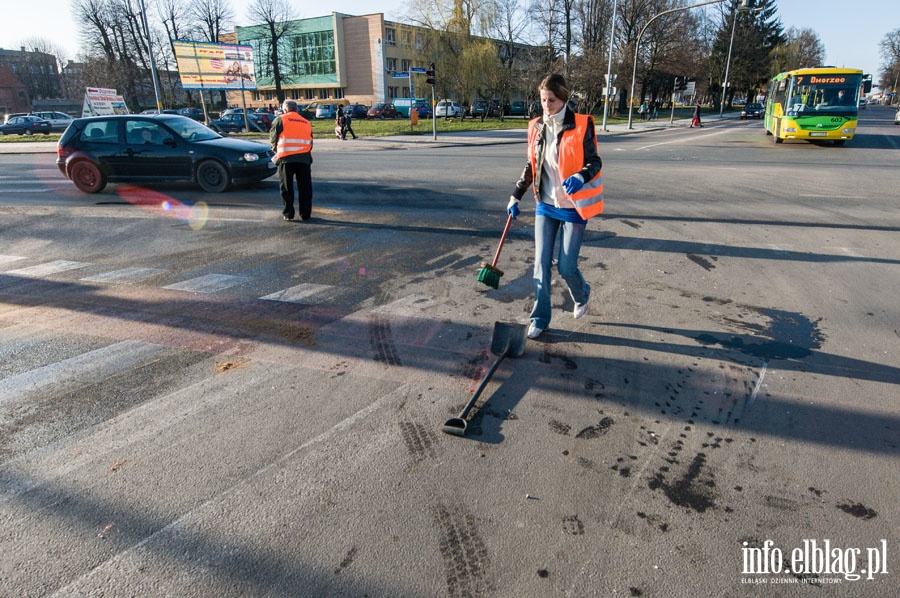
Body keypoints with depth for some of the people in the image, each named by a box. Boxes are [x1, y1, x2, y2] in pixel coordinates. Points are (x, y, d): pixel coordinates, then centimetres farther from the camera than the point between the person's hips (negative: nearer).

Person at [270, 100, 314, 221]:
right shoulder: (306, 122, 19)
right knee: (305, 187, 8)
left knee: (286, 187, 6)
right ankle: (305, 214, 10)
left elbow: (273, 138, 10)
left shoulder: (280, 120, 7)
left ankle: (288, 214, 8)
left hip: (286, 157, -3)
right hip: (304, 157, 3)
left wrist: (276, 150, 27)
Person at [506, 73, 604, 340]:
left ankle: (582, 295, 35)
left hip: (573, 207, -4)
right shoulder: (536, 127, 4)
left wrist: (580, 177, -30)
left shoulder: (581, 125, -11)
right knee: (541, 264, 4)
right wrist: (516, 195, 9)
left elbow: (594, 162, -9)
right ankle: (540, 318, 18)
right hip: (545, 206, 4)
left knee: (566, 267, 0)